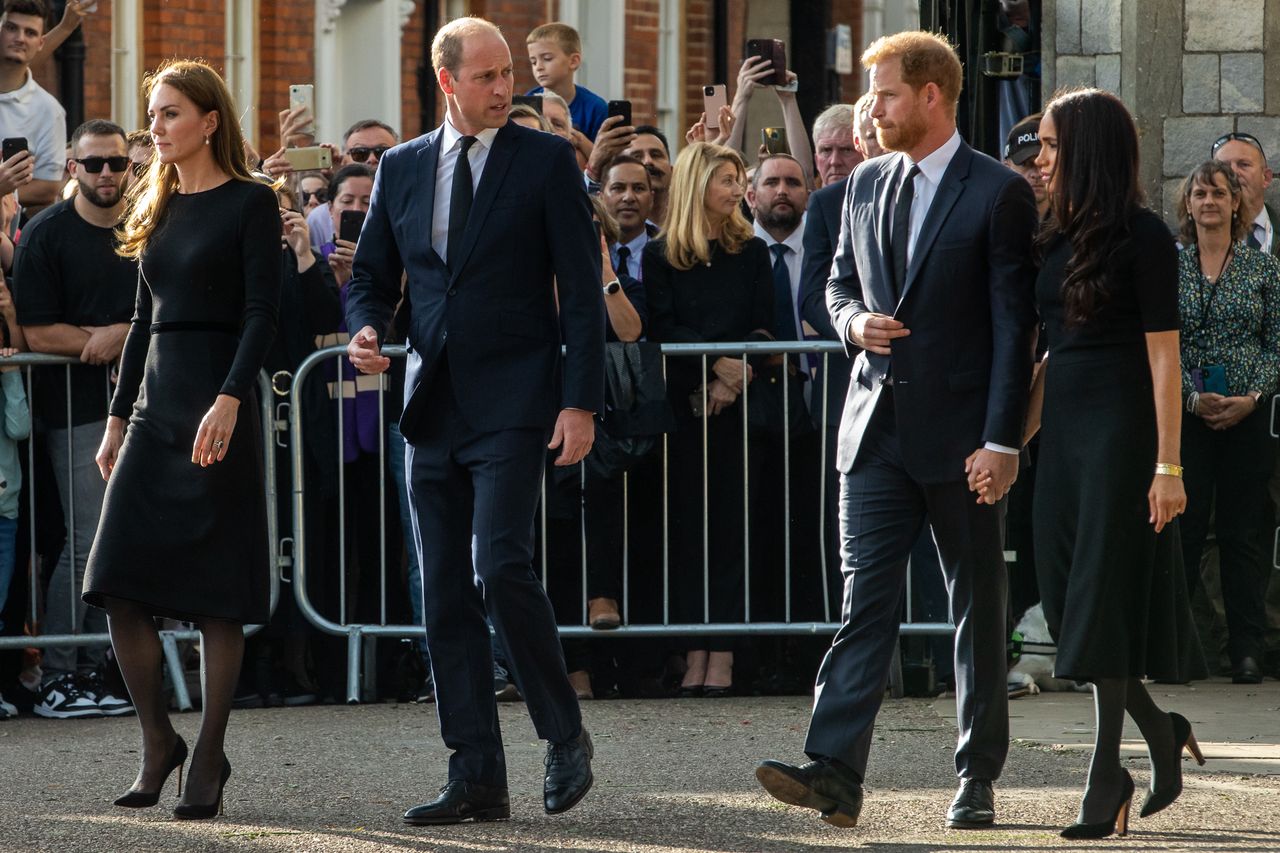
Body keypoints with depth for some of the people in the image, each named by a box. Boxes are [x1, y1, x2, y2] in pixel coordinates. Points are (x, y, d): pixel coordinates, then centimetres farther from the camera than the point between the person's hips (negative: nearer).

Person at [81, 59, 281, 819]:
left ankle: (209, 760, 4)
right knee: (121, 584, -4)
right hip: (155, 405, 6)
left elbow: (263, 312, -12)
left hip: (217, 404, -6)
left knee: (216, 592, -3)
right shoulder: (159, 208, 16)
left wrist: (228, 401, -23)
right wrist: (119, 417, 17)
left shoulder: (250, 203, -4)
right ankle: (158, 742, 8)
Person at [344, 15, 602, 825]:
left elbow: (582, 290, -3)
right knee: (447, 597, 4)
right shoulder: (402, 169, 11)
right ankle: (478, 778, 8)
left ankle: (566, 735, 0)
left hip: (513, 404, -5)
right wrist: (365, 331, -5)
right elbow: (372, 274, 18)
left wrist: (581, 402, -11)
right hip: (433, 404, 5)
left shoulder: (546, 160, -1)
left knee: (500, 568, -18)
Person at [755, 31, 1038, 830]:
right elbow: (840, 284, 22)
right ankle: (835, 770, -14)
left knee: (978, 607, 6)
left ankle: (979, 779, 14)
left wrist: (1001, 439, -15)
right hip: (878, 427, 5)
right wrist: (855, 321, -3)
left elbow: (1013, 323, -10)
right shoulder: (867, 185, 11)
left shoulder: (999, 193, -7)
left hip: (960, 431, -5)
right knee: (865, 598, -5)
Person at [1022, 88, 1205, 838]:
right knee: (1070, 598, 6)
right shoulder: (1060, 240, 12)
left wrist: (1169, 465, -16)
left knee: (1105, 599, -6)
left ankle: (1107, 778, -2)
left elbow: (1164, 355, -12)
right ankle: (1163, 733, 22)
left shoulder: (1143, 236, -9)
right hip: (1066, 432, 7)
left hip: (1121, 430, -7)